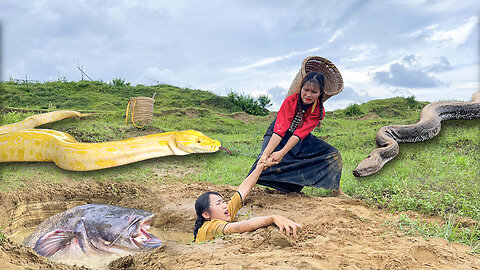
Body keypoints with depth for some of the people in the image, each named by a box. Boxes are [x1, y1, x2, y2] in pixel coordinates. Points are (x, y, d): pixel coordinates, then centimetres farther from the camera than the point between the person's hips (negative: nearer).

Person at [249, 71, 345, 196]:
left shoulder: (319, 111, -17)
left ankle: (336, 190, 0)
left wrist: (282, 153, -45)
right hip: (278, 137, -2)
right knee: (265, 161, -32)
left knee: (333, 154, -8)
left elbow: (299, 134, -30)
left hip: (301, 140, 3)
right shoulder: (290, 101, -25)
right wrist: (265, 155, -49)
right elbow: (279, 130, -36)